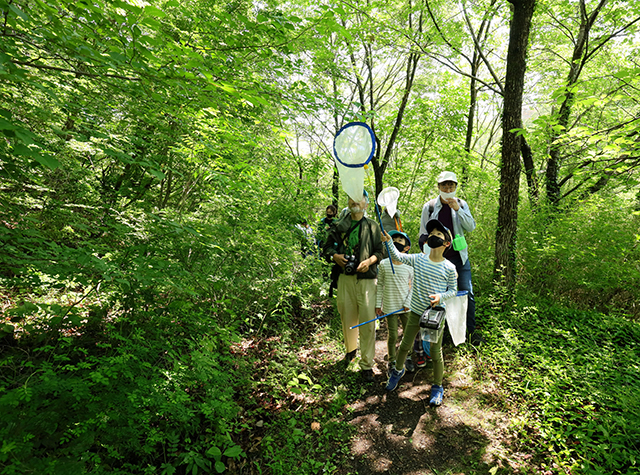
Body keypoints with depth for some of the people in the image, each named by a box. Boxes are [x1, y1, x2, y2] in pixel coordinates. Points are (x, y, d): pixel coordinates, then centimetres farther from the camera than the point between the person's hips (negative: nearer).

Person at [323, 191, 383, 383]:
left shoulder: (372, 226, 6)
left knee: (367, 322, -3)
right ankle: (350, 349, 41)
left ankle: (367, 365, 11)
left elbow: (380, 251, 5)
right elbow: (327, 247, 14)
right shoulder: (339, 226, 10)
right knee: (347, 318, 13)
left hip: (366, 279, -2)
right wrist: (334, 256, -6)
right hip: (345, 278, 2)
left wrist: (370, 261, -14)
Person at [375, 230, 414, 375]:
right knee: (392, 336, 6)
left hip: (406, 307, 1)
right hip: (390, 307, -1)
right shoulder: (384, 264, -5)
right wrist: (378, 305, 1)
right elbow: (380, 285, 1)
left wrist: (408, 303, -8)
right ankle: (392, 362, 27)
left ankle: (407, 358, 37)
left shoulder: (410, 266, -5)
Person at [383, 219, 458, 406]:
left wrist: (441, 296, -20)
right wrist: (388, 241, -28)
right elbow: (398, 256, -12)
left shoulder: (449, 268, -9)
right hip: (416, 312, 2)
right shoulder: (418, 259, -6)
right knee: (405, 345, 16)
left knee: (436, 352, 8)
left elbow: (453, 290, 0)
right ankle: (397, 370, 44)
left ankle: (437, 387, 30)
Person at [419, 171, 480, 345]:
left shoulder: (461, 204, 4)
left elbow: (471, 227, -6)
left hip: (460, 257, 1)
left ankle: (471, 330, 16)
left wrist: (458, 209, -17)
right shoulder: (429, 207, -1)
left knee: (467, 293, 0)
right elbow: (423, 235, 4)